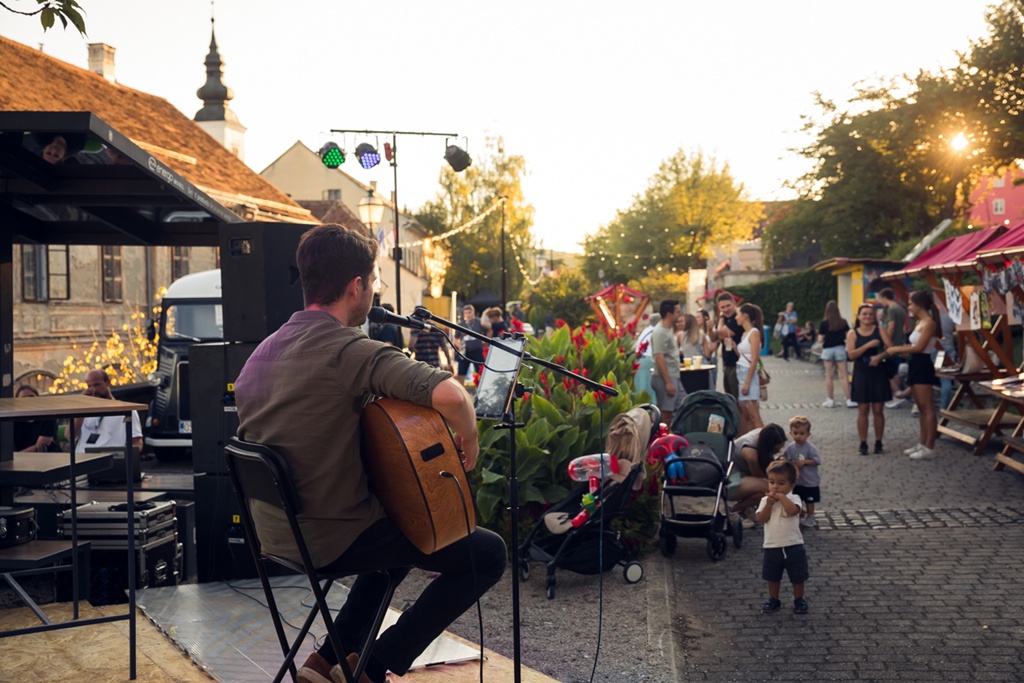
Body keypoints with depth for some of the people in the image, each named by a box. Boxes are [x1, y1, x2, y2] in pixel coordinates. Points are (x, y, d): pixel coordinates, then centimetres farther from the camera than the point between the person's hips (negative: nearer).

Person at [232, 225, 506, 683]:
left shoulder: (261, 352, 6)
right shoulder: (351, 349, -22)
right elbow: (449, 394, -35)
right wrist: (469, 441, -15)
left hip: (276, 534, 9)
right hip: (332, 538, -9)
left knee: (404, 531, 33)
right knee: (489, 553, 2)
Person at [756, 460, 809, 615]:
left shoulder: (793, 498, -7)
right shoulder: (765, 500, 3)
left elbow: (793, 510, -28)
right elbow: (762, 519, -8)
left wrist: (781, 496, -23)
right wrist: (769, 503, -16)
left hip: (793, 546, -3)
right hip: (772, 547, 3)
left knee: (797, 577, 11)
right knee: (772, 576, 14)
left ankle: (799, 599, 29)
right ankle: (773, 600, 31)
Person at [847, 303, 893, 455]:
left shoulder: (880, 330, 1)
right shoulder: (852, 333, 1)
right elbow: (851, 354, -11)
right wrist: (868, 345, -20)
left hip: (879, 374, 0)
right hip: (861, 374, 0)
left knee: (878, 410, 4)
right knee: (863, 410, 2)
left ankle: (878, 442, 14)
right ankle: (863, 443, 8)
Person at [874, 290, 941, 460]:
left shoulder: (929, 323, -13)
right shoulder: (920, 323, 16)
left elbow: (919, 347, -20)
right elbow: (912, 346, 14)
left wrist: (895, 350, -10)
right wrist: (882, 356, 9)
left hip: (922, 366, -10)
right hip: (915, 366, 10)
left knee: (927, 409, -7)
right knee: (922, 408, 13)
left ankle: (929, 448, -5)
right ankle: (922, 444, 19)